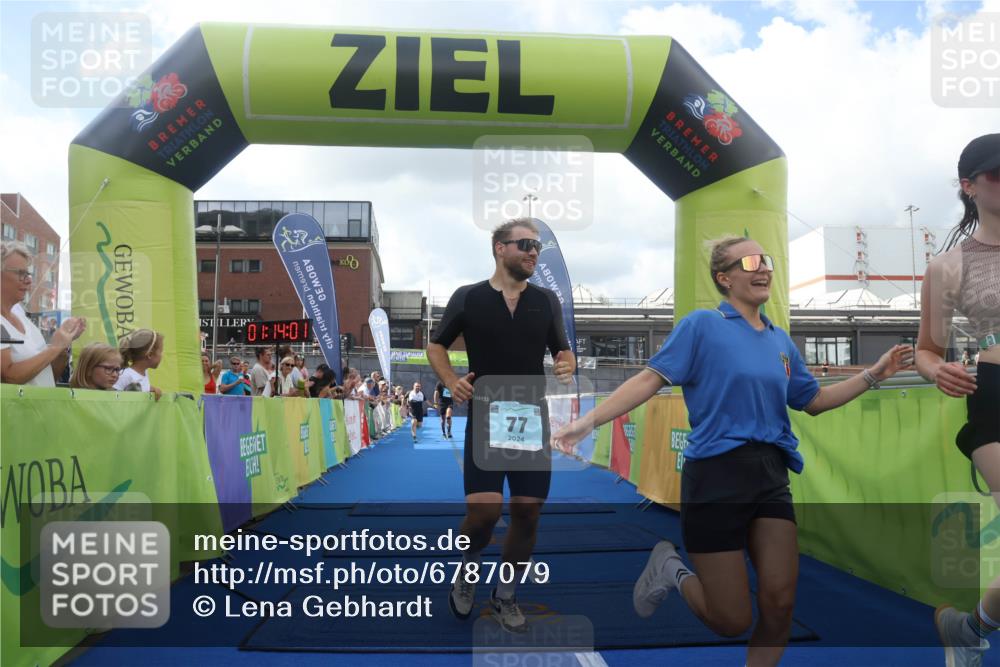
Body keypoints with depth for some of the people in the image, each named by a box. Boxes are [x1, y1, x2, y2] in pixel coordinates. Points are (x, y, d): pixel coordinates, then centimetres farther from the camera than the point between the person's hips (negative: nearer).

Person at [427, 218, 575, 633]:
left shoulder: (546, 301, 8)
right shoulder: (468, 297, 1)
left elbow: (563, 351, 16)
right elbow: (436, 346, 9)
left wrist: (567, 366, -7)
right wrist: (451, 382, -9)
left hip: (533, 418, 3)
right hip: (485, 417, -3)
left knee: (527, 511, 4)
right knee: (484, 508, -14)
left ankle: (505, 597, 25)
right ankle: (469, 568, 20)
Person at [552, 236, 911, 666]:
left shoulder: (781, 341, 14)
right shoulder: (702, 325, -4)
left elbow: (814, 401, 25)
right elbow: (652, 378, -10)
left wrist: (874, 374, 16)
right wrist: (589, 421, -20)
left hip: (772, 476, 6)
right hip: (716, 474, -5)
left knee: (779, 605, -1)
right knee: (732, 621, 0)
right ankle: (671, 570, 29)